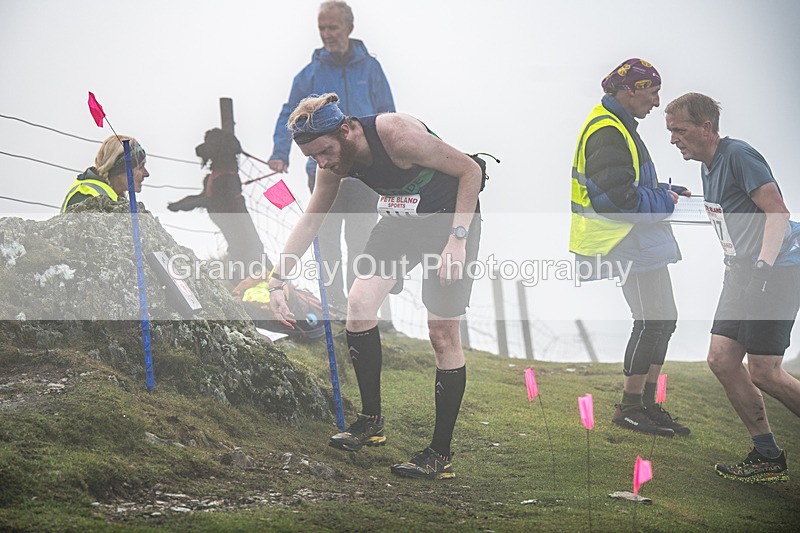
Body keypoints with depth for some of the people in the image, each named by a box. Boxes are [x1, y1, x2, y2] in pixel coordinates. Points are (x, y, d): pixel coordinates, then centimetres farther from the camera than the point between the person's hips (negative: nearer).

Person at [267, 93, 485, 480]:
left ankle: (441, 455, 1)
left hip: (451, 217, -6)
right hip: (401, 220, 6)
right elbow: (311, 219, 2)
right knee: (359, 303, -12)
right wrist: (277, 280, -1)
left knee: (443, 335, -6)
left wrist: (457, 239, -25)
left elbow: (471, 171, -22)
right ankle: (371, 421, 3)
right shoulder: (334, 161, -11)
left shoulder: (397, 135, -32)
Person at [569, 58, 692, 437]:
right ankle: (629, 409, 1)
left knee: (663, 320, 13)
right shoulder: (607, 132, -17)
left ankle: (647, 404, 21)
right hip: (628, 242, -11)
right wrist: (665, 202, -11)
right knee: (652, 321, -8)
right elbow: (618, 199, -24)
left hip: (641, 239, 11)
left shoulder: (617, 126, 18)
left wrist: (668, 192, 9)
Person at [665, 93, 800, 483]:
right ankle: (767, 458, 10)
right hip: (742, 273, 10)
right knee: (721, 359, 3)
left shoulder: (738, 155, -13)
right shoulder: (708, 168, 15)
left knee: (762, 371, -10)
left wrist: (763, 266, -26)